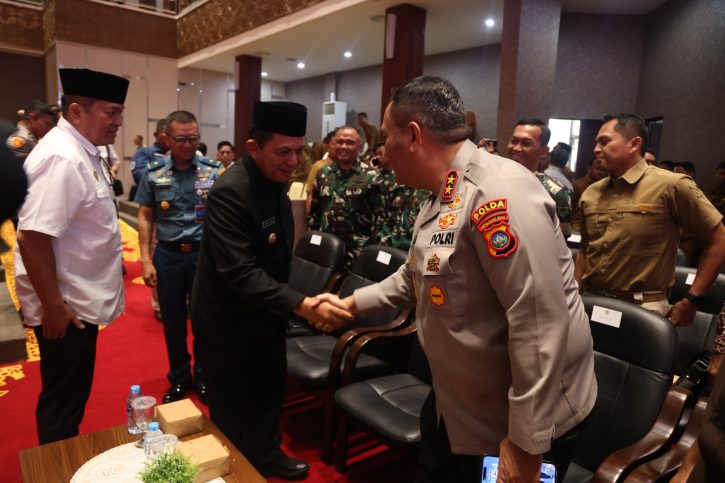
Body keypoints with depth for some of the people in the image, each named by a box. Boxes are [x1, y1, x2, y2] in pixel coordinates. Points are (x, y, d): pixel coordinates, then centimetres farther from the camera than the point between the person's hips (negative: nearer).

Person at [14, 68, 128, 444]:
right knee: (61, 405, 8)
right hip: (66, 307, -10)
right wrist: (54, 306, -22)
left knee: (70, 399, 24)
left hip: (79, 300, 10)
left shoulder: (82, 151, 9)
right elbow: (33, 237, -28)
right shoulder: (61, 159, -23)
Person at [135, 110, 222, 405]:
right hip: (168, 254, 1)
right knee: (173, 322, 13)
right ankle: (179, 379, 32)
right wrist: (146, 260, -2)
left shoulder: (214, 172, -3)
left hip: (204, 253, -1)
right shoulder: (154, 174, 1)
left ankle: (203, 377, 30)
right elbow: (145, 218, 4)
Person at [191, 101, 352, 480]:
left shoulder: (275, 180, -1)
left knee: (270, 393, 23)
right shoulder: (229, 193, -28)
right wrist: (302, 305, -40)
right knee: (233, 410, 12)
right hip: (229, 321, -8)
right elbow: (240, 274, -35)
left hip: (267, 314, 8)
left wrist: (297, 304, 14)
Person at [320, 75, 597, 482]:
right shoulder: (441, 198, 6)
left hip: (524, 423, -9)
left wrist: (526, 444, -24)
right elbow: (415, 278, 19)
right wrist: (353, 303, 17)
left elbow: (540, 324, -30)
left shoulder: (497, 193, -27)